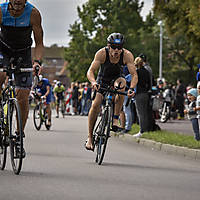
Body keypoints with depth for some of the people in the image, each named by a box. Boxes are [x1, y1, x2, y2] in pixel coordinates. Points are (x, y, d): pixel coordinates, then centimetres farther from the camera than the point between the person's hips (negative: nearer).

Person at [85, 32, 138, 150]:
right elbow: (90, 71, -32)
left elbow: (134, 74, -30)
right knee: (96, 105, -18)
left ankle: (116, 119, -27)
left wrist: (132, 88, -48)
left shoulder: (127, 55, -27)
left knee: (121, 83, -35)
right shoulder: (102, 53, -29)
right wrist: (93, 82, -53)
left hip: (117, 78, 0)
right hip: (102, 80, 0)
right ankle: (90, 137, -4)